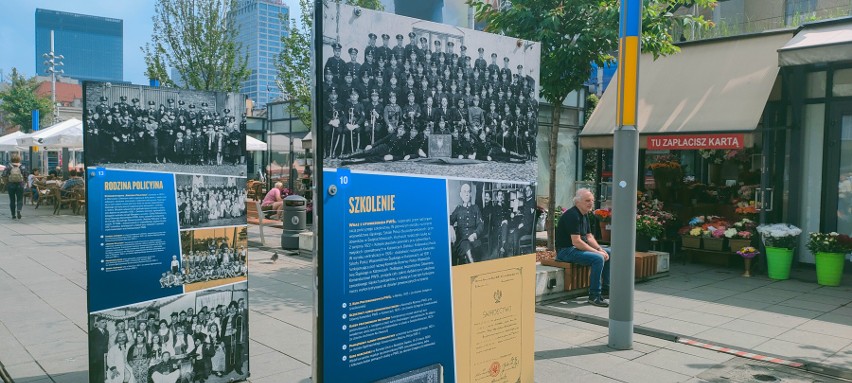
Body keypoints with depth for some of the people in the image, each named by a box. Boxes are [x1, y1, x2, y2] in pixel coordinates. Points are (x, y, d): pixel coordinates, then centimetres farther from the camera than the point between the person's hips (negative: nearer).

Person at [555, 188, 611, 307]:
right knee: (598, 258, -28)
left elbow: (589, 237, 15)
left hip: (579, 247, 11)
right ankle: (594, 296, -19)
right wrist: (597, 252, -21)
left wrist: (600, 249, -3)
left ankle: (605, 289, 17)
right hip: (566, 250, -11)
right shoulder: (573, 215, -20)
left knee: (608, 253, 11)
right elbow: (576, 242, -26)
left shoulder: (584, 215, 12)